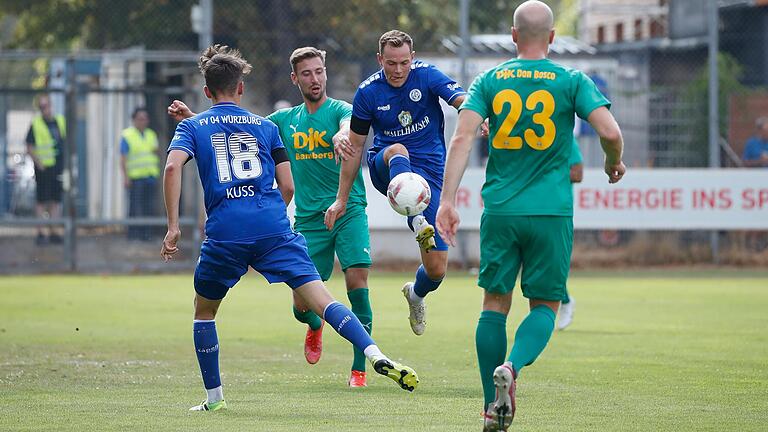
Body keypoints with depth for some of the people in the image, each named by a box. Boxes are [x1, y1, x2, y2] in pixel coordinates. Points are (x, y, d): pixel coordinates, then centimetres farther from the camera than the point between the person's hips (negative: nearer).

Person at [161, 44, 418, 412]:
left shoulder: (192, 126, 14)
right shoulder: (264, 126, 19)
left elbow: (173, 167, -6)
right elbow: (287, 186, 14)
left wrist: (173, 226, -6)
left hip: (224, 233, -1)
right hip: (274, 227, 1)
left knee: (204, 311, 22)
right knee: (321, 299, -10)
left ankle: (214, 398, 22)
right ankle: (375, 355, -30)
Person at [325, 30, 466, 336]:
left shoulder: (427, 76, -7)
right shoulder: (368, 92, -4)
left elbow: (462, 100, -24)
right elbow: (354, 146, 5)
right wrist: (341, 199, 5)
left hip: (429, 172, 0)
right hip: (384, 169, 0)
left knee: (437, 269, -5)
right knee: (397, 150, -40)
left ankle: (416, 294, 33)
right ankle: (418, 221, -61)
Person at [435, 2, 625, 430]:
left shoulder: (489, 81, 6)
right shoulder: (572, 81, 1)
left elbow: (462, 138, -5)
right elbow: (610, 132, -10)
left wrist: (447, 200, -7)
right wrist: (614, 164, 11)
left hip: (500, 210, 2)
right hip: (552, 212, -2)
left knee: (495, 303, 10)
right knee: (545, 305, 7)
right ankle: (512, 367, -21)